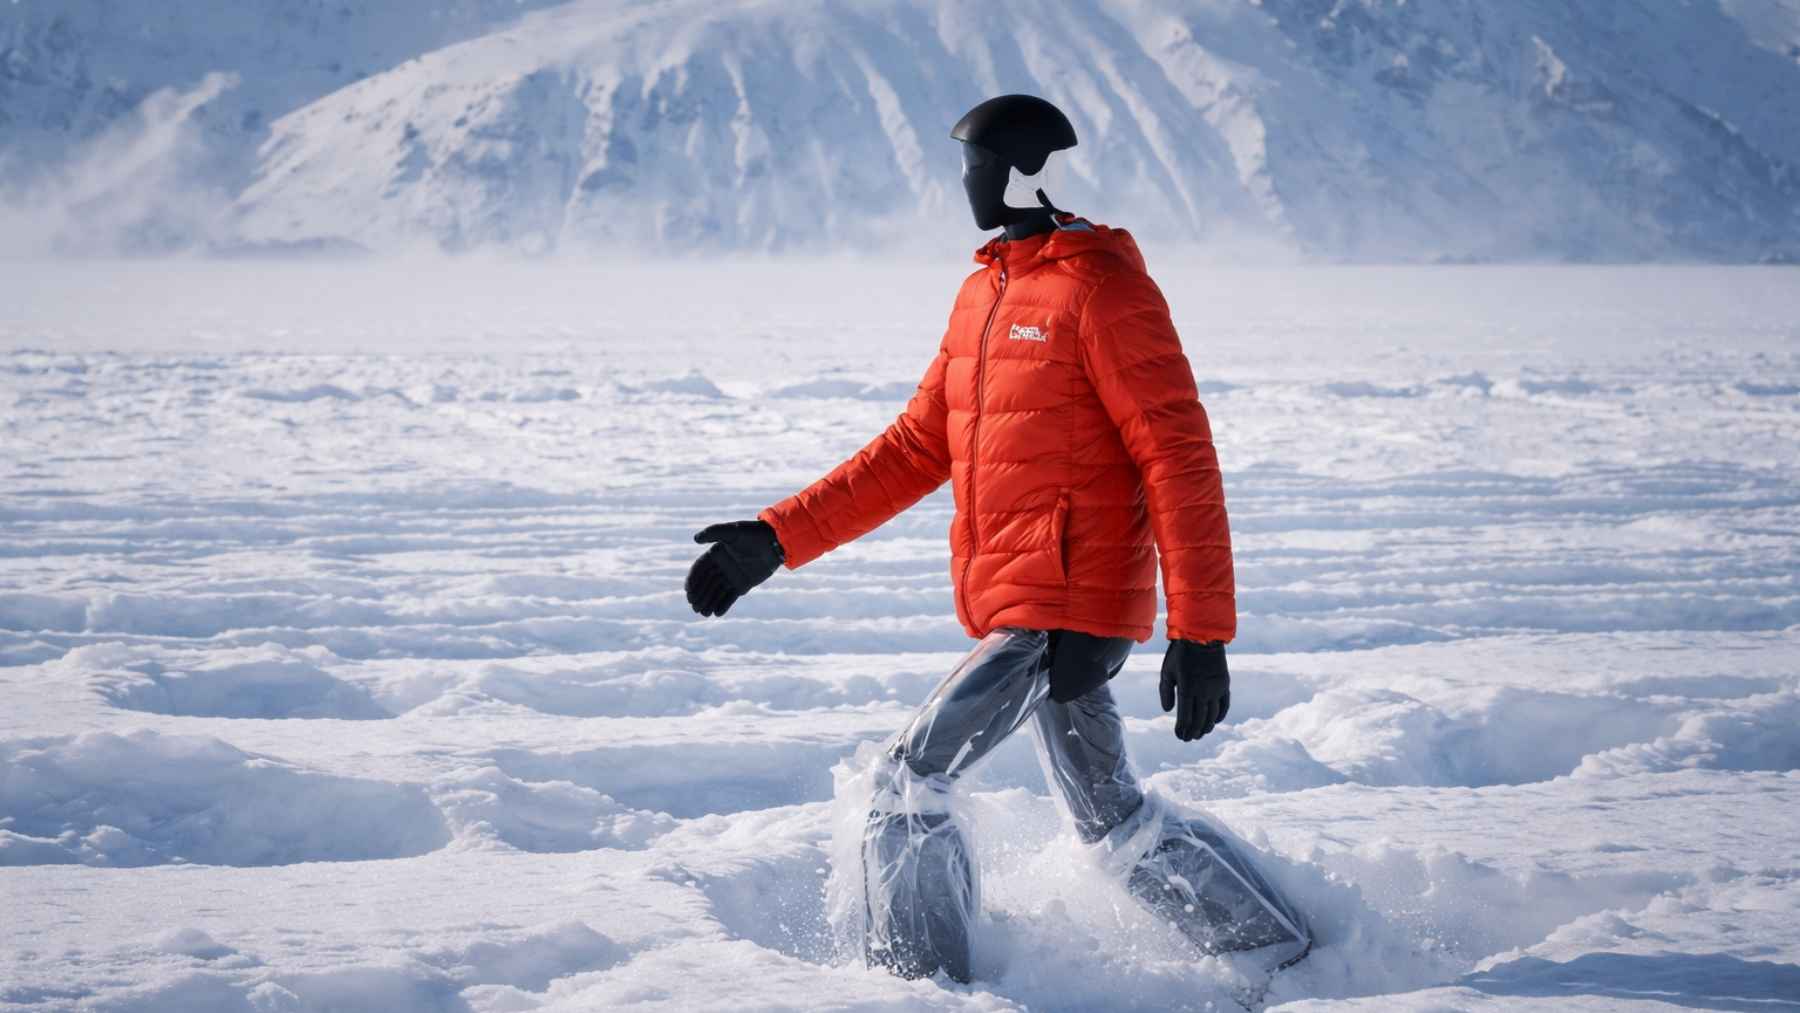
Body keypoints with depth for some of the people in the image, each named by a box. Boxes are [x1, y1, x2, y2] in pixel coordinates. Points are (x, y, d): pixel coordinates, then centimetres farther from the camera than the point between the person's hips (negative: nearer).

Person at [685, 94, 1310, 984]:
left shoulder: (1103, 286, -12)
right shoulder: (986, 292, 15)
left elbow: (1179, 459, -16)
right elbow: (918, 447, 18)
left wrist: (1201, 632, -21)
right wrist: (779, 537, 11)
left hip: (1067, 611, -9)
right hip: (1019, 610, 9)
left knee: (910, 776, -10)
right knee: (1111, 818, 15)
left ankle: (917, 982, -2)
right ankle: (1285, 956, 25)